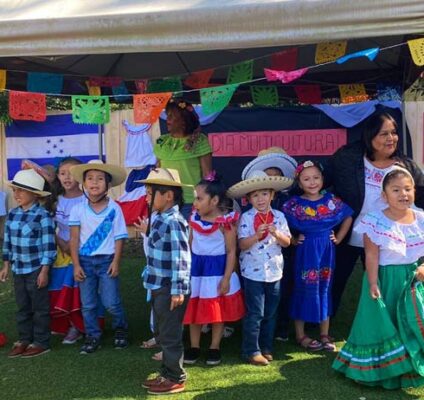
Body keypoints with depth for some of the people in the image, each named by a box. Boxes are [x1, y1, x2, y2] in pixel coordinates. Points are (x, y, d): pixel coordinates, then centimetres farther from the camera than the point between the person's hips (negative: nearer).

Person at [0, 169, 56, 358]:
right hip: (18, 270, 6)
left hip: (36, 270, -6)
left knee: (40, 308, 6)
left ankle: (41, 342, 17)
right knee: (22, 308, 15)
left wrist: (44, 271, -15)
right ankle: (24, 340, 28)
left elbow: (49, 246, -14)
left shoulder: (43, 216, -14)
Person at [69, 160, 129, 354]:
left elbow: (119, 237, -4)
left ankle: (121, 330, 27)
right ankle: (92, 336, 25)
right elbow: (74, 239, -1)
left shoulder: (114, 208, -7)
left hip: (107, 260, -2)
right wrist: (76, 265, -5)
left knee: (111, 302, 2)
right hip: (85, 261, 2)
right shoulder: (78, 209, -3)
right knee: (88, 304, 9)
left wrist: (116, 262, -9)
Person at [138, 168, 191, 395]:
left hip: (170, 289, -10)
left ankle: (176, 379, 18)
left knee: (170, 335, 3)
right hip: (158, 287, 10)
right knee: (161, 333, 20)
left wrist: (178, 290, -23)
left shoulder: (174, 222, -20)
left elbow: (182, 258, -24)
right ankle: (166, 373, 35)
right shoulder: (159, 219, 9)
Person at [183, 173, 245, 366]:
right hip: (196, 267, 5)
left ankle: (214, 348, 24)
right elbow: (189, 245, 9)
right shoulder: (194, 218, 0)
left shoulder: (226, 221, -16)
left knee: (218, 311, 8)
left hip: (217, 268, -5)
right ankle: (194, 347, 25)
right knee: (193, 309, 10)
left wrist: (226, 278, -15)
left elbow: (231, 251, -13)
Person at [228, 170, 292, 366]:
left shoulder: (279, 216, 2)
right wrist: (257, 235, -29)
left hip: (274, 271, 4)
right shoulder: (246, 217, -8)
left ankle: (266, 347, 28)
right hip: (253, 272, -4)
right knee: (255, 313, 1)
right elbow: (242, 244, -13)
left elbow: (287, 242, 0)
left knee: (270, 313, 14)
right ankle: (252, 350, 13)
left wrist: (277, 234, -19)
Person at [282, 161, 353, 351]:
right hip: (306, 251, -3)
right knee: (304, 290, 5)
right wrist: (292, 240, -7)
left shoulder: (331, 200, 0)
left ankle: (324, 334, 23)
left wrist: (338, 238, 5)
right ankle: (300, 335, 18)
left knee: (325, 290, 11)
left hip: (326, 251, 3)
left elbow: (348, 218, 10)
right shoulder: (294, 203, -7)